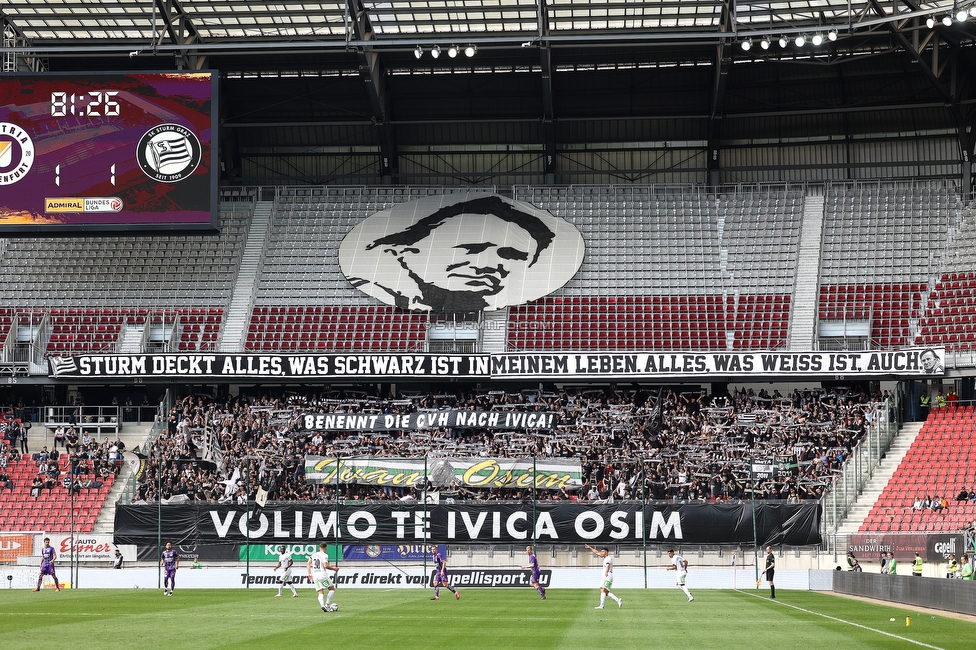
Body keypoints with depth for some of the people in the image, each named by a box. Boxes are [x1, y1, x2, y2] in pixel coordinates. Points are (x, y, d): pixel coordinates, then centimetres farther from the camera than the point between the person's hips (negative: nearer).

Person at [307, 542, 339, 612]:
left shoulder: (313, 555, 13)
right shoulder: (324, 555, -6)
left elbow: (308, 564, 12)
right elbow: (325, 566, -17)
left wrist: (309, 573, 18)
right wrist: (334, 568, -3)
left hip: (315, 576, 6)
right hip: (323, 575, -6)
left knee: (320, 593, 3)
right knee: (332, 589, 10)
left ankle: (322, 605, -21)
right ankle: (327, 605, -1)